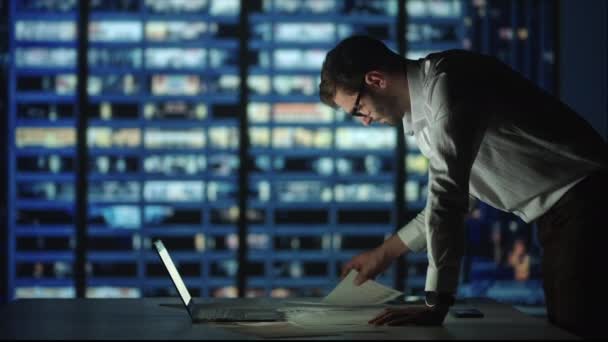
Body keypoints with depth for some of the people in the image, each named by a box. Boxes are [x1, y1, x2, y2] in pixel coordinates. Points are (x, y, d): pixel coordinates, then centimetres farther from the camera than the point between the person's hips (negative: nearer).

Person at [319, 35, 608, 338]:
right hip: (558, 210, 10)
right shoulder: (427, 97, 11)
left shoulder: (447, 83, -19)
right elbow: (456, 193, 21)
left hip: (583, 199, -10)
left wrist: (436, 306, -25)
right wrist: (384, 254, 22)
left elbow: (448, 195, -25)